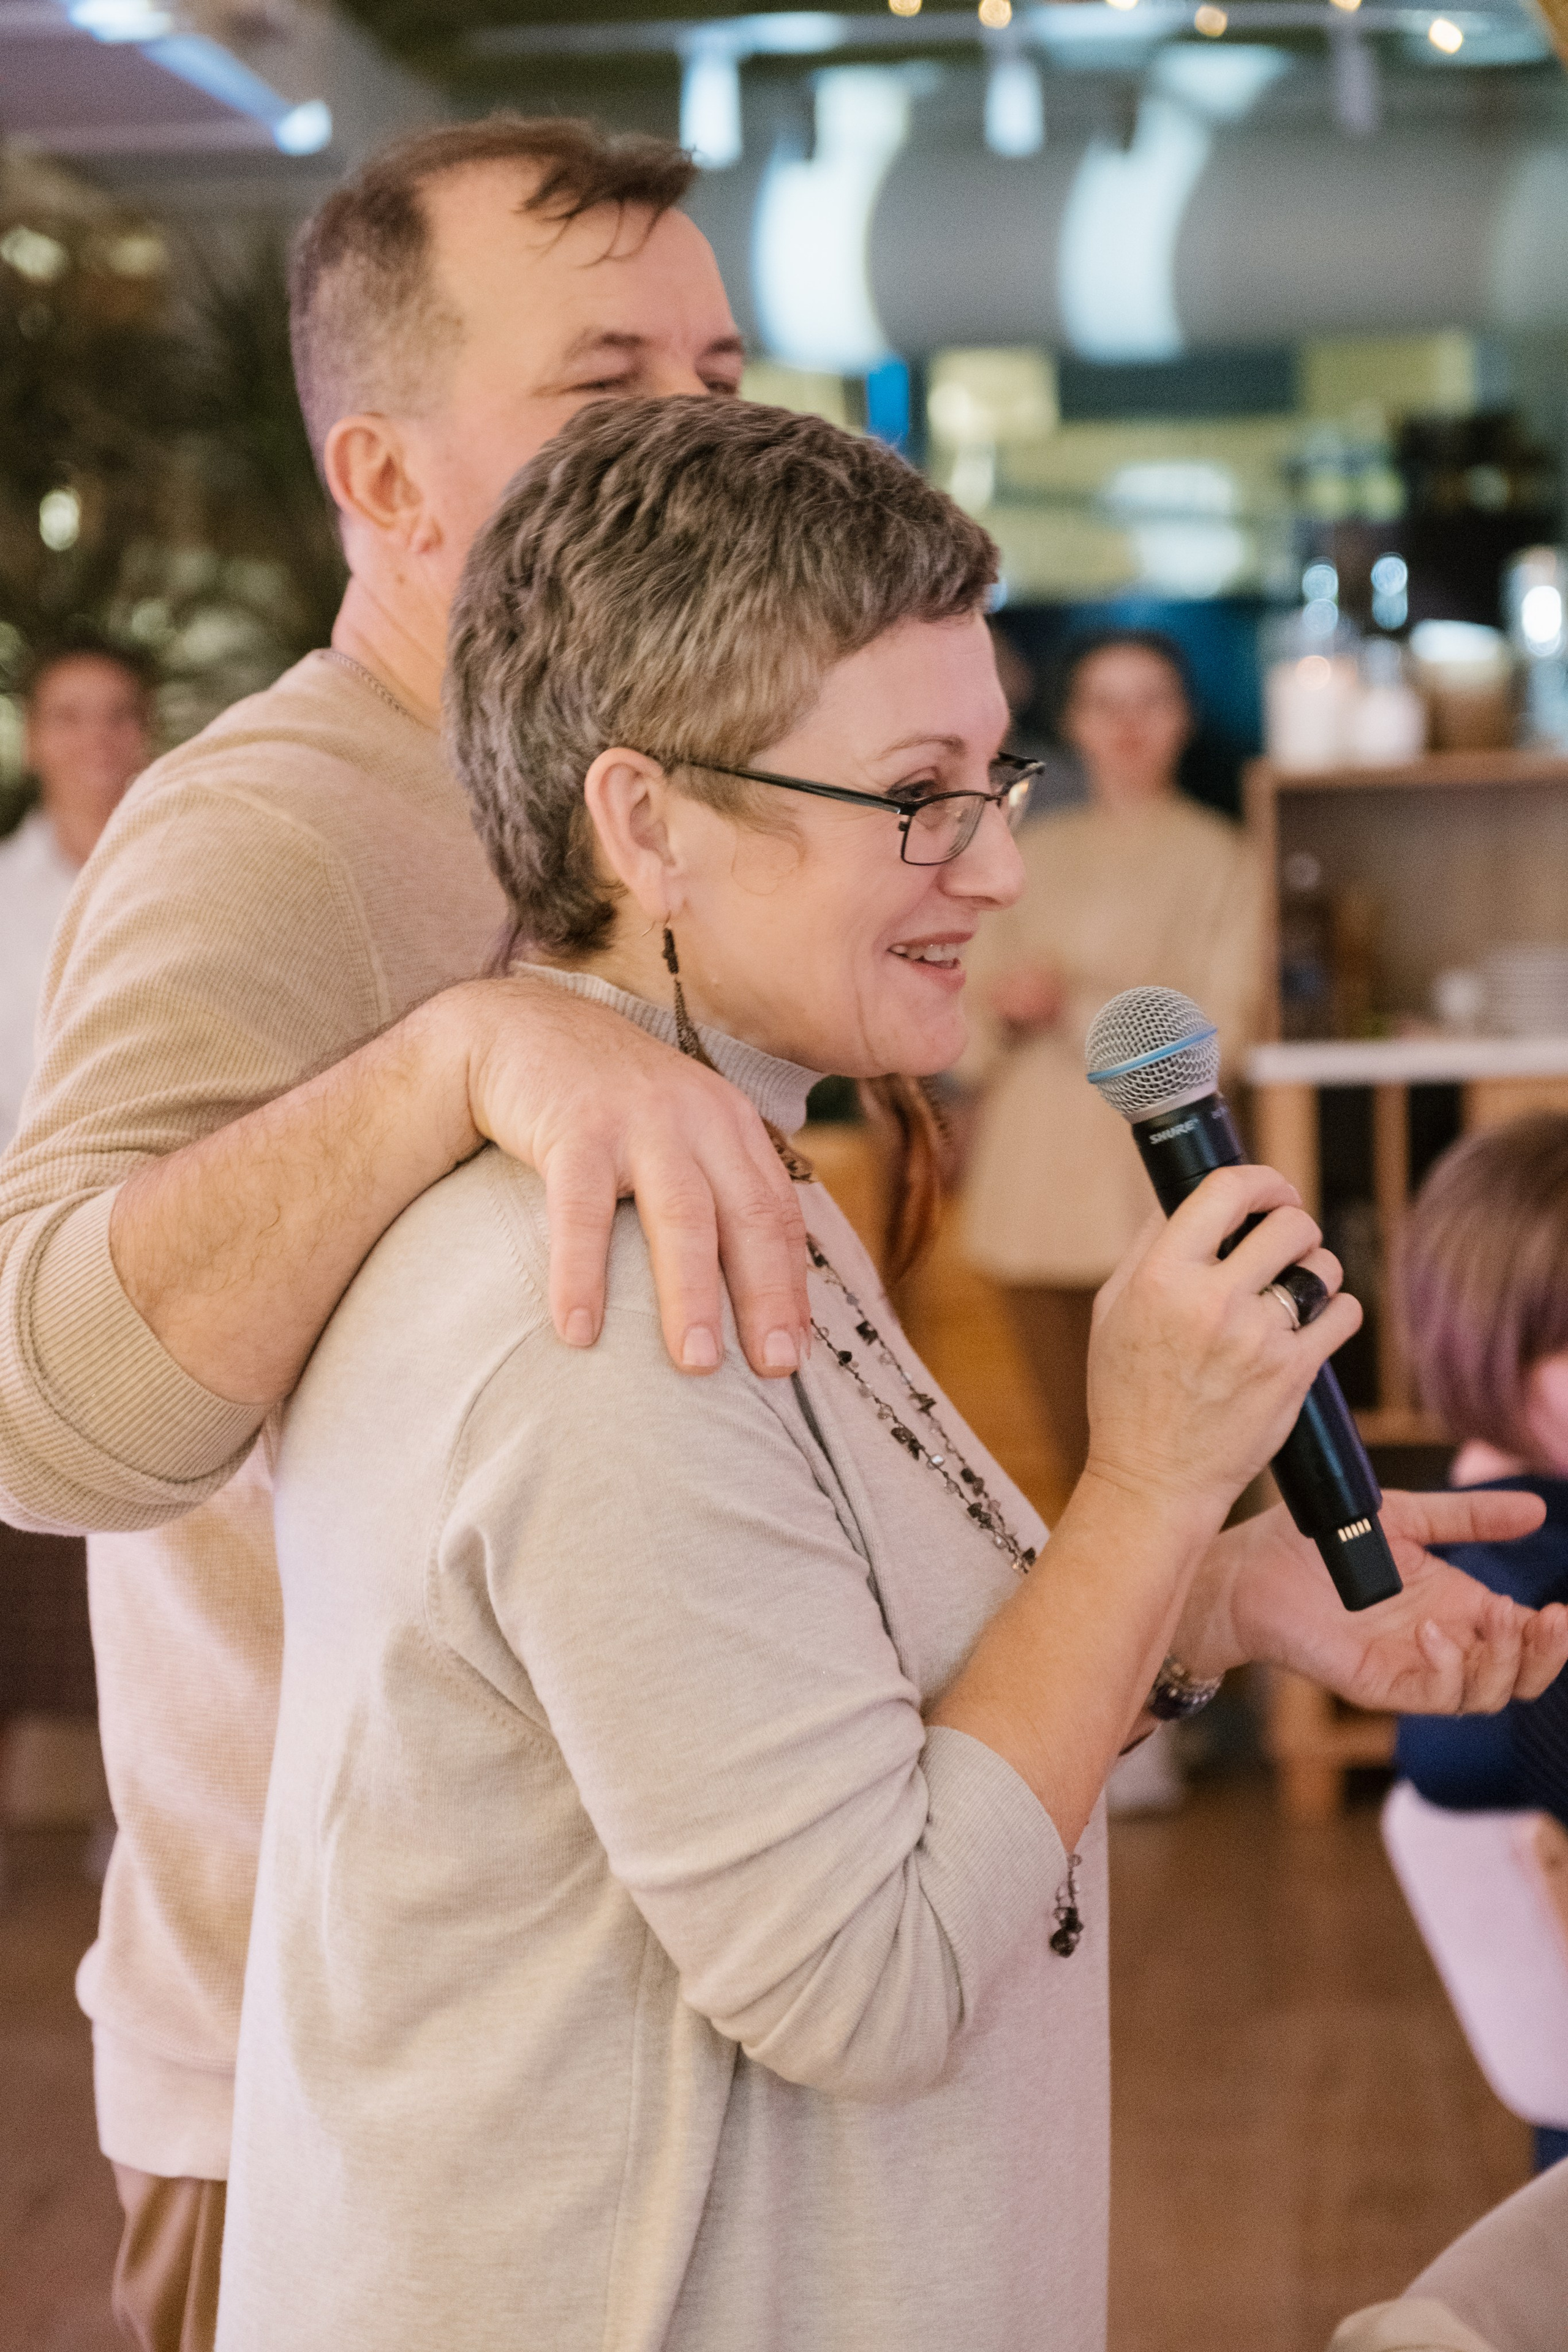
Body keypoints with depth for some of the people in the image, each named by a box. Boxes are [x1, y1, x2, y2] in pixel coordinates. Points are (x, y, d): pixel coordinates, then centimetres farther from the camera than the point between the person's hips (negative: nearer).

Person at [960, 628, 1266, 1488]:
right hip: (1037, 1160, 4)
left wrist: (1073, 1004, -9)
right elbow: (976, 1014, 17)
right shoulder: (1036, 852, 16)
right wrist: (1004, 1012, -5)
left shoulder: (1216, 857, 5)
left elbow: (1219, 1028, -2)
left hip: (1153, 1166, -4)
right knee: (1075, 1441, 1)